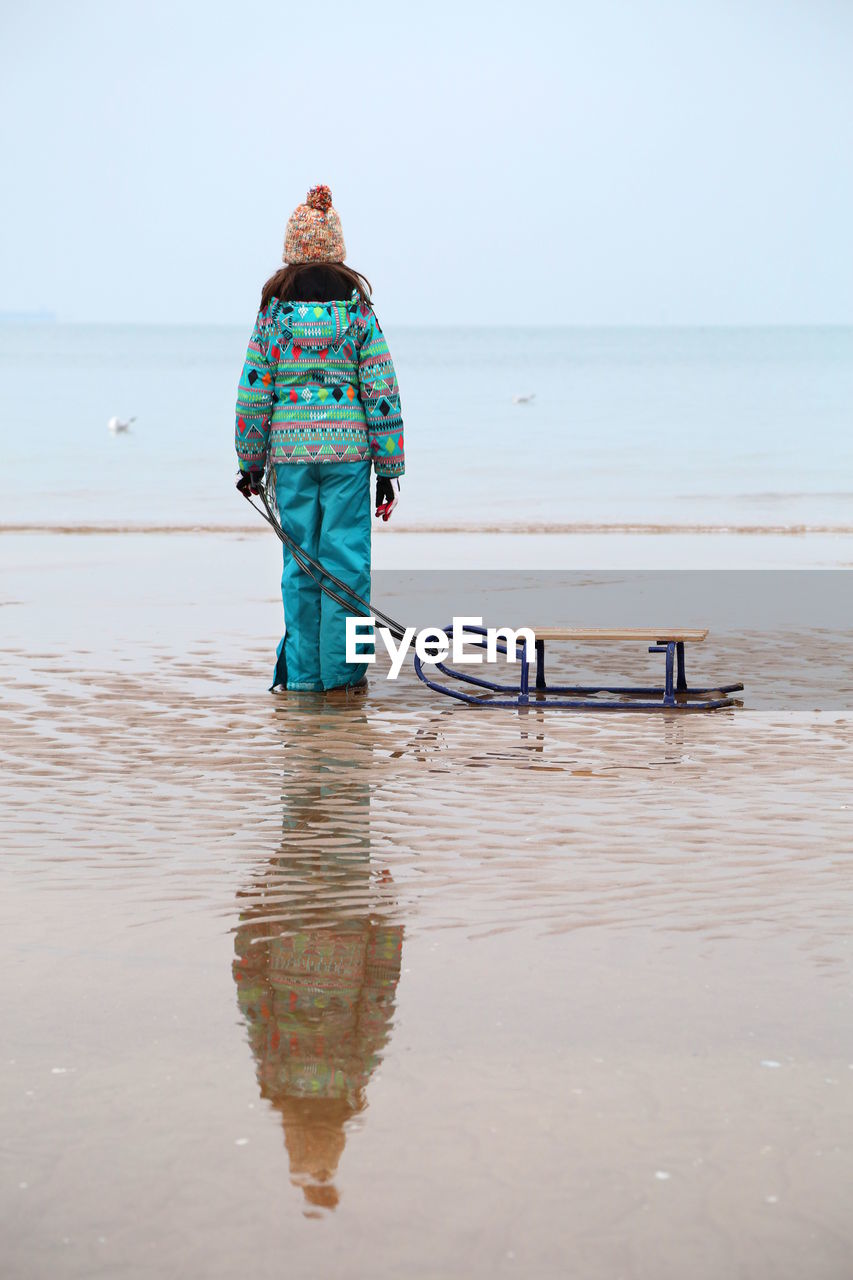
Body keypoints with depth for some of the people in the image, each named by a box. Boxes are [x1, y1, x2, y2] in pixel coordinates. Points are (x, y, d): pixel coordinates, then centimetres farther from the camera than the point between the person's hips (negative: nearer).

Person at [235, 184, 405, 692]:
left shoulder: (274, 311, 3)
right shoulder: (357, 309, 1)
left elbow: (254, 393, 3)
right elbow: (382, 395, 0)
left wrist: (251, 462, 13)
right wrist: (388, 470, 5)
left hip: (290, 448, 1)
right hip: (347, 448, -1)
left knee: (300, 561, 7)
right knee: (345, 558, 4)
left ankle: (302, 670, 10)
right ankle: (341, 670, 6)